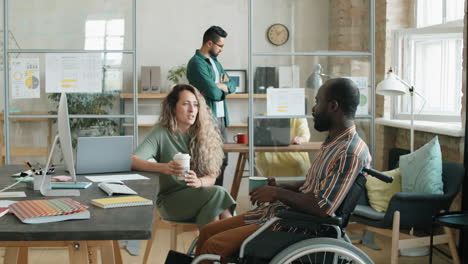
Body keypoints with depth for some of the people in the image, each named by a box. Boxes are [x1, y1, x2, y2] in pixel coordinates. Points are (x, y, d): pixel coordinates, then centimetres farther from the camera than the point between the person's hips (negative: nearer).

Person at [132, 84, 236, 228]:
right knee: (217, 193, -30)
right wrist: (163, 168, -31)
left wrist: (199, 182, -21)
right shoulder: (162, 133, -1)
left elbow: (212, 176, 3)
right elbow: (132, 160, -15)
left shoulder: (204, 135, 9)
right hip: (170, 199, -3)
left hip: (198, 196, 3)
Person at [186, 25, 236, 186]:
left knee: (222, 160, 13)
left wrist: (218, 86, -8)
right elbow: (214, 93, -20)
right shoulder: (197, 63, -12)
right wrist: (221, 86, 2)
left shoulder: (214, 60, 17)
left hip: (221, 118, 9)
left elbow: (232, 86, 12)